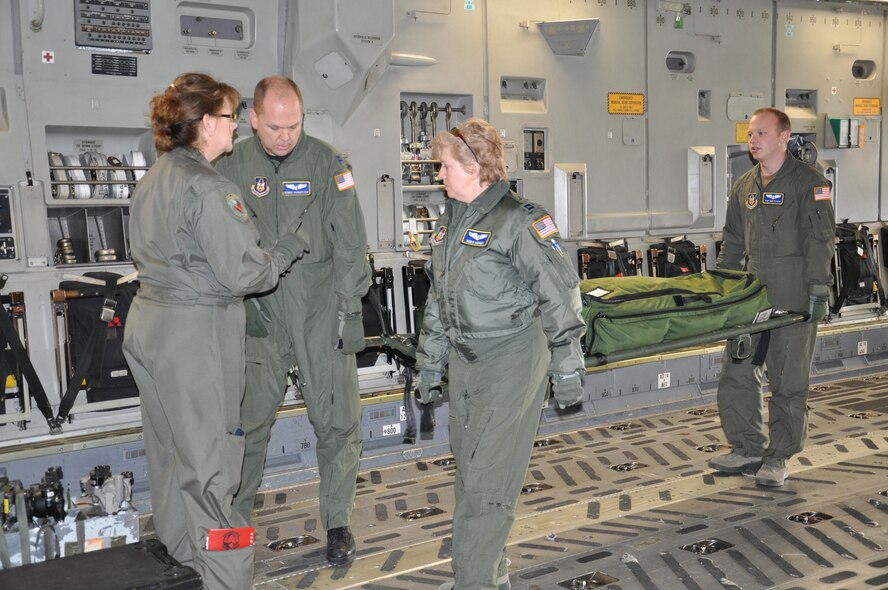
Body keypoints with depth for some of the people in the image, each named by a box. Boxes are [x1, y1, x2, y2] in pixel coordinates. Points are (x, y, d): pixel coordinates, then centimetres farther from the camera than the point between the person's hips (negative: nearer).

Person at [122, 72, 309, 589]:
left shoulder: (156, 178, 10)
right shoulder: (207, 188, -19)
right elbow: (243, 273, -21)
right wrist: (291, 246, -5)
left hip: (150, 322, 9)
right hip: (195, 333, -9)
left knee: (170, 443, 21)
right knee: (208, 455, -1)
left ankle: (180, 546, 41)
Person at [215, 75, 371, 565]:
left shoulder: (327, 163, -5)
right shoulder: (232, 165, 2)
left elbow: (349, 243, -4)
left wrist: (349, 309, -7)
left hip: (322, 308, -1)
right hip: (260, 310, 2)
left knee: (336, 421, 3)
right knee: (249, 417, 10)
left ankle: (337, 521, 20)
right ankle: (234, 513, 30)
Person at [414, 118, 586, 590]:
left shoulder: (519, 220, -13)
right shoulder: (449, 223, 12)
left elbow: (560, 295, -11)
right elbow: (437, 301, 18)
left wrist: (567, 369, -9)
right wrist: (429, 364, 20)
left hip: (513, 361, -8)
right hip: (465, 361, 8)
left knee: (487, 479, -6)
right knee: (468, 472, 14)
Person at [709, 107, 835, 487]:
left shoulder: (809, 182, -4)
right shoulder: (743, 187, 15)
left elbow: (820, 240, -9)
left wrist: (818, 291, -16)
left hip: (794, 297, -6)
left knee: (788, 379, 2)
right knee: (736, 373, 6)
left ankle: (779, 456, 15)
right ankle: (749, 449, 20)